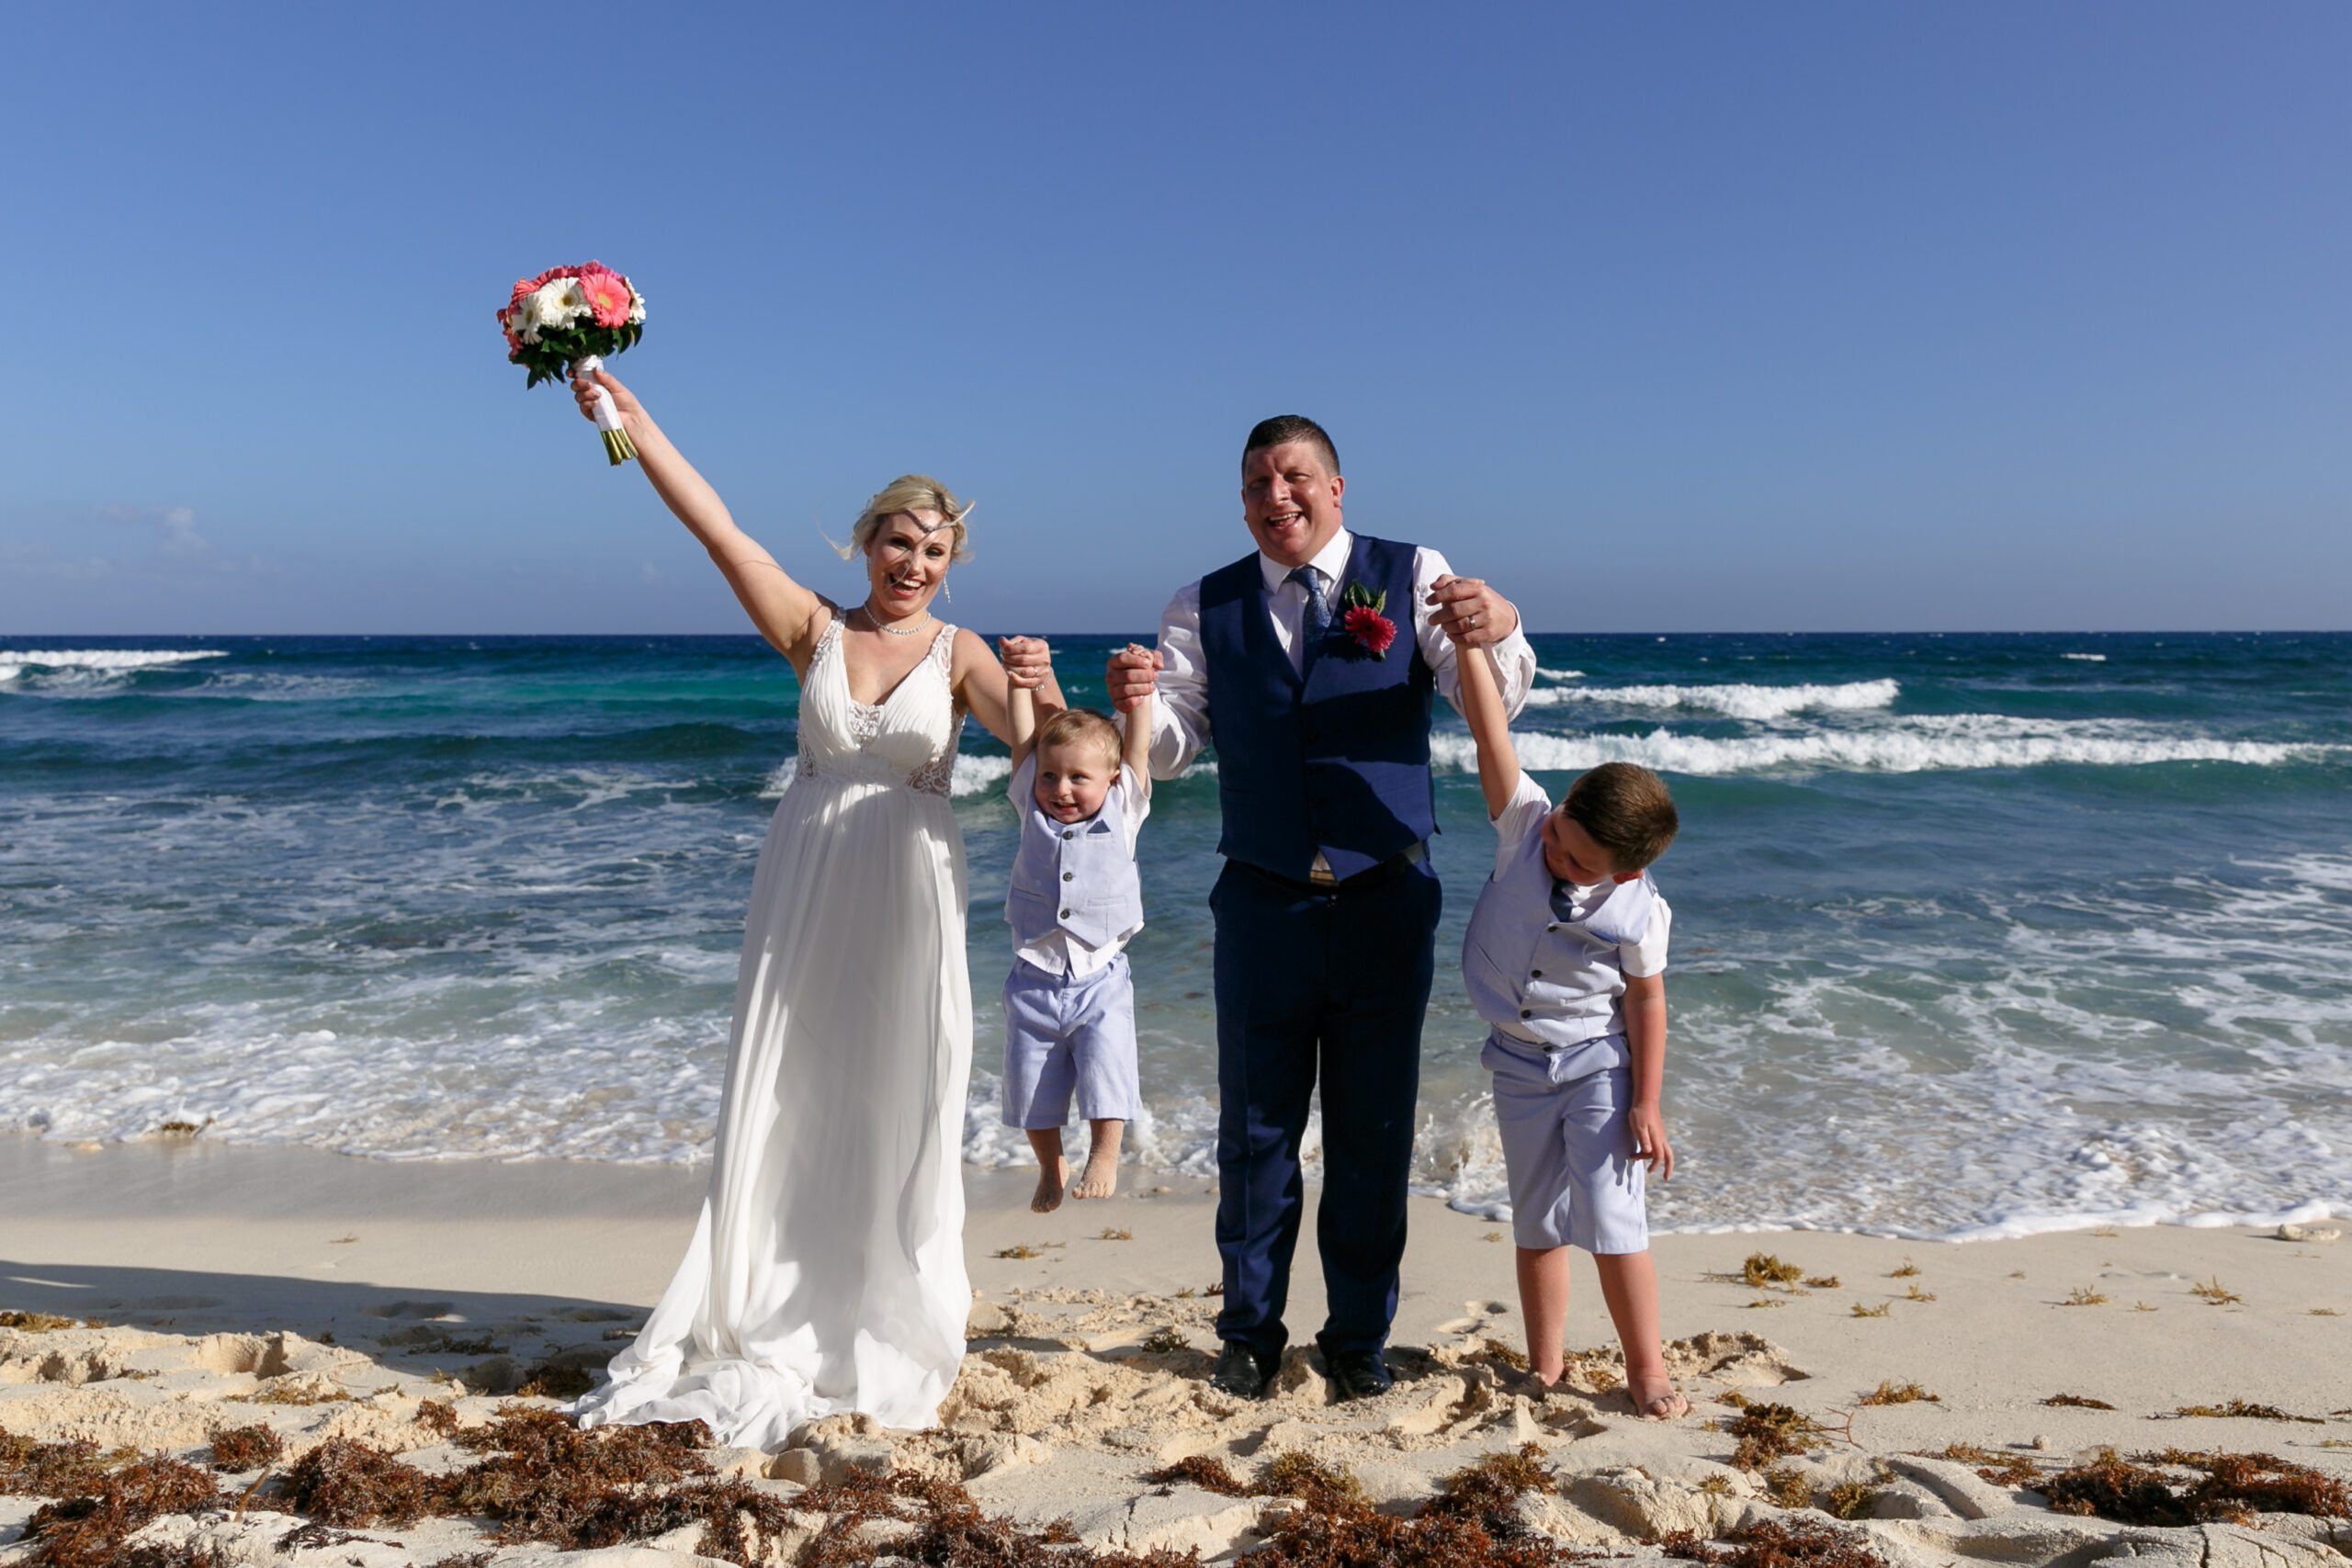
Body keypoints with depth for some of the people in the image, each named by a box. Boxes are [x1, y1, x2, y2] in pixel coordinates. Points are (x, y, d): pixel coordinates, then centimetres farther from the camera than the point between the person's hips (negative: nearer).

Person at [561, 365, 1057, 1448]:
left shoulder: (958, 654, 0)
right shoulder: (815, 633, 4)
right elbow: (717, 529, -2)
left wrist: (1043, 687, -37)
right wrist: (627, 414, -6)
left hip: (909, 894, -1)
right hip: (806, 886, 2)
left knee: (898, 1114, 4)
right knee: (786, 1102, 6)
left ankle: (884, 1331, 20)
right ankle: (769, 1329, 21)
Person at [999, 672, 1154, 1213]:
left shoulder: (1121, 813, 0)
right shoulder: (1033, 811, 3)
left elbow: (1137, 748, -3)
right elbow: (1023, 742, -1)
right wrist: (1021, 681, -3)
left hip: (1100, 982, -2)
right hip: (1034, 983, 2)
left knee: (1105, 1070, -11)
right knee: (1031, 1087, 8)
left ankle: (1104, 1157, 11)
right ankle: (1050, 1167, 30)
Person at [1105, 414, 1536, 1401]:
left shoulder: (1410, 577, -1)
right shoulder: (1205, 608, 5)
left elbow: (1493, 699, -10)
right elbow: (1171, 747, 1)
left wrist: (1495, 632, -33)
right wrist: (1135, 703, -23)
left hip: (1387, 903, -1)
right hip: (1263, 906, 1)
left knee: (1373, 1134, 10)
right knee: (1256, 1131, 12)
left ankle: (1360, 1338, 29)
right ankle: (1250, 1332, 30)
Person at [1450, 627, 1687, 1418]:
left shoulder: (1637, 909, -20)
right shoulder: (1525, 824, -15)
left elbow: (1646, 1002, -11)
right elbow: (1490, 731, -23)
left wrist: (1646, 1104, -10)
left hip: (1599, 1065, -4)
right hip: (1520, 1064, 4)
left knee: (1610, 1218, -5)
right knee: (1536, 1222, 12)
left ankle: (1646, 1368, 12)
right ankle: (1543, 1368, 23)